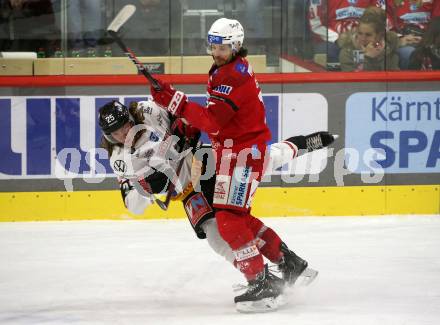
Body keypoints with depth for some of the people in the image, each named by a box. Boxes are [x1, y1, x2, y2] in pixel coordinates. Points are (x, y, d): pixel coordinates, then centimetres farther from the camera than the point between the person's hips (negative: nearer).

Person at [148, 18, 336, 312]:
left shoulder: (235, 75, -20)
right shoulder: (227, 70, 15)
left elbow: (212, 120, -29)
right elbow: (216, 117, 24)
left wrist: (175, 101, -32)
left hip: (244, 154, -11)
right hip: (237, 151, 11)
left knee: (229, 219, -16)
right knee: (238, 216, 18)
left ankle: (262, 285, -19)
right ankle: (289, 263, 28)